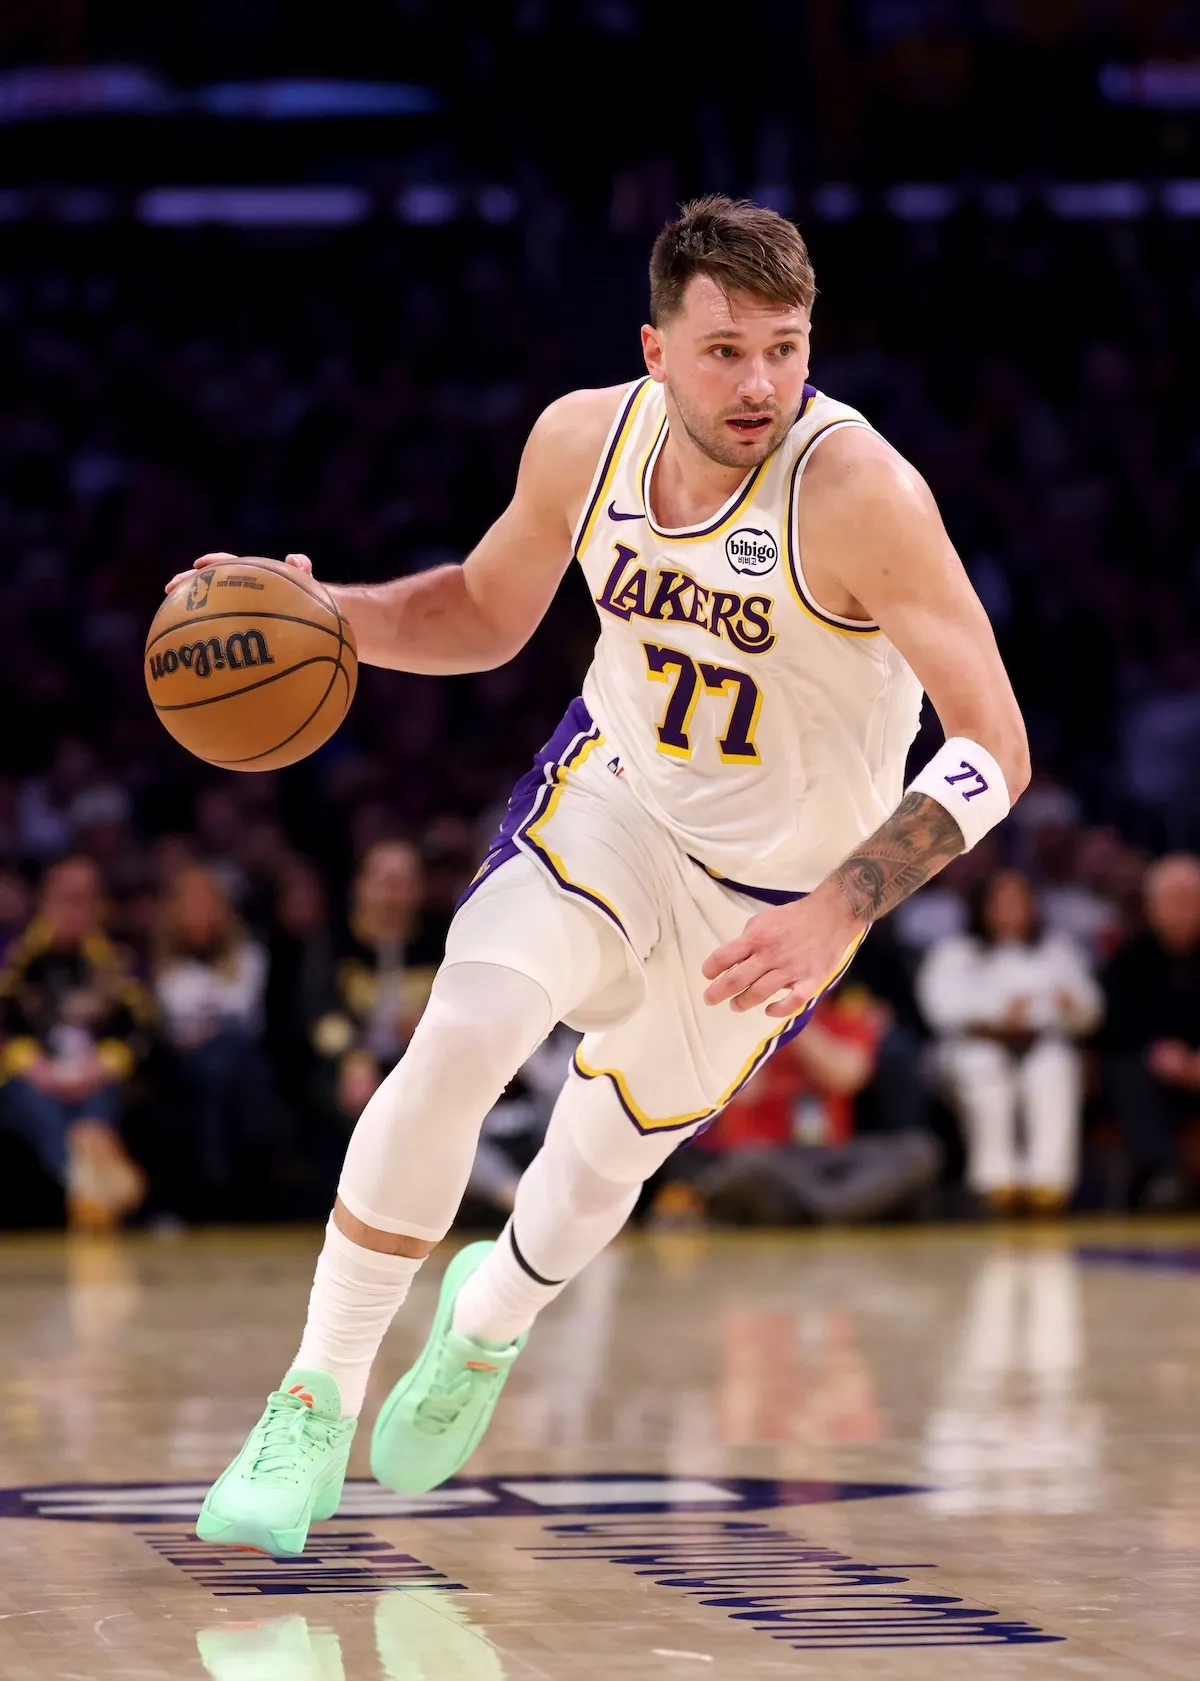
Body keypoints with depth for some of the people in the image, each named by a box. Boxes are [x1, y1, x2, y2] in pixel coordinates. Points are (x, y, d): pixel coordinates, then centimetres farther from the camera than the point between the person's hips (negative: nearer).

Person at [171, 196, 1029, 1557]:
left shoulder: (855, 489, -31)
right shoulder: (585, 439, -15)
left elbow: (993, 746, -30)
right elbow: (486, 613, 5)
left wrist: (837, 911, -41)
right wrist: (322, 617, -14)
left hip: (775, 890, -2)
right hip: (610, 795, 2)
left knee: (603, 1166, 12)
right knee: (458, 1041, -22)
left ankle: (490, 1318, 49)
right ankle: (315, 1406, -8)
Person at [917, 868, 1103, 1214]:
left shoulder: (1058, 949, 31)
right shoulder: (955, 952, 25)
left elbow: (1088, 1014, 18)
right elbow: (944, 1006, 4)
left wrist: (1071, 1004, -7)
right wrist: (998, 1014, -13)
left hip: (1043, 1044, 1)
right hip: (976, 1045, -1)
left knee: (1054, 1068, -38)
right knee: (985, 1069, -39)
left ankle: (1048, 1177, -50)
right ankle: (996, 1176, -47)